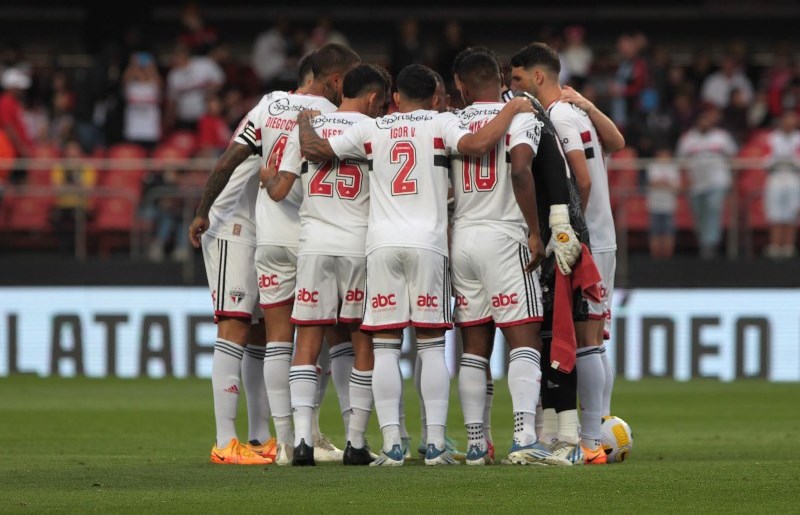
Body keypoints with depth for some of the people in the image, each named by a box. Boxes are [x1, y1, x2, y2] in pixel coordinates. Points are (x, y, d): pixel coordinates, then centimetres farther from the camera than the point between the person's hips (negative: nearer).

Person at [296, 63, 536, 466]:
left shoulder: (371, 130, 12)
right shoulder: (441, 124, 5)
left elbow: (313, 149, 13)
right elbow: (478, 144, -13)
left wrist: (304, 123, 34)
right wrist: (512, 109, 1)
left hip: (382, 243, 1)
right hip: (428, 243, -1)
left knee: (385, 347, 1)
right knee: (432, 347, 3)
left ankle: (391, 444, -6)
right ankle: (435, 443, -3)